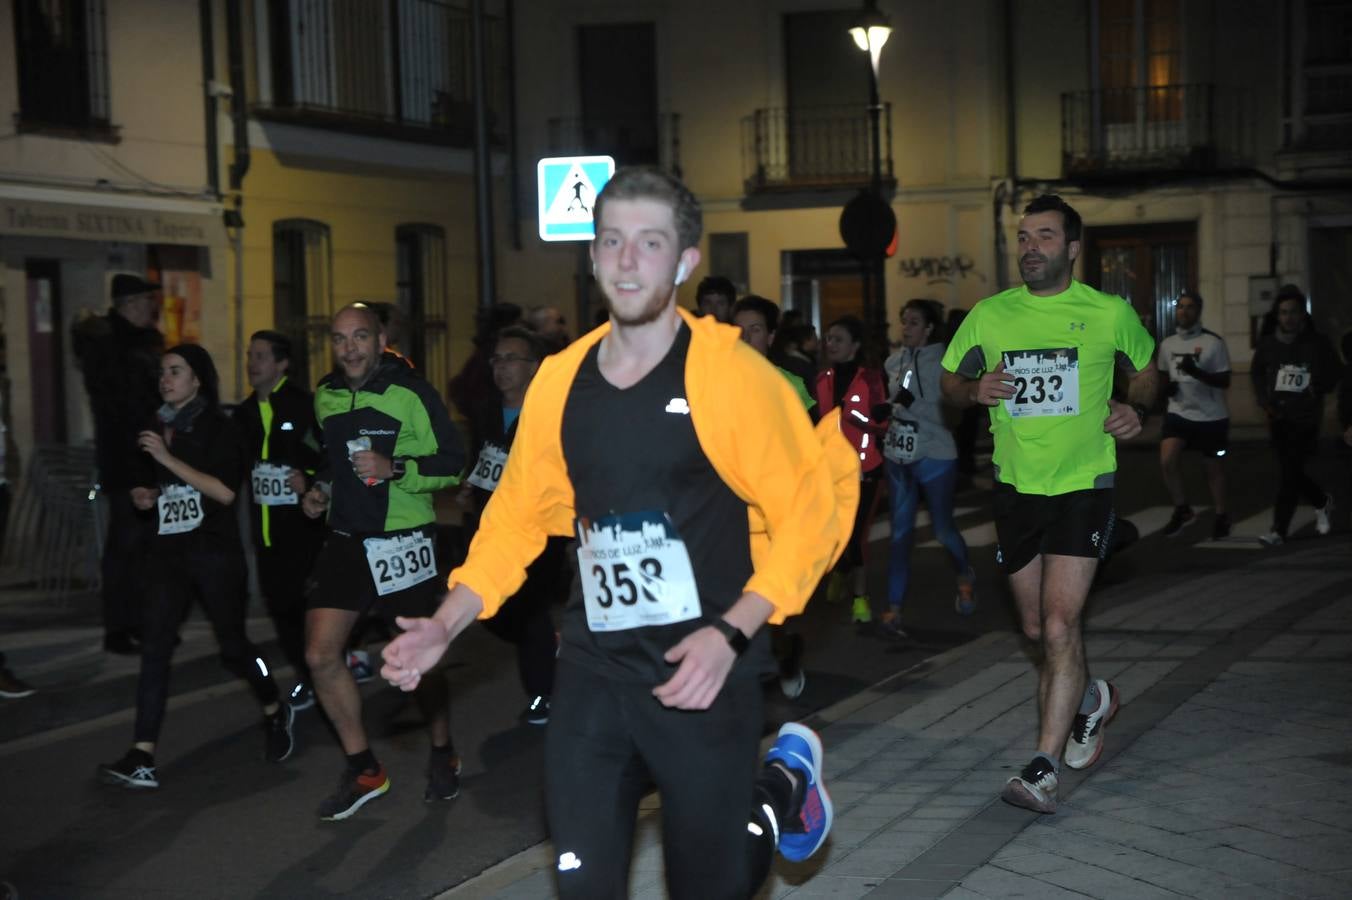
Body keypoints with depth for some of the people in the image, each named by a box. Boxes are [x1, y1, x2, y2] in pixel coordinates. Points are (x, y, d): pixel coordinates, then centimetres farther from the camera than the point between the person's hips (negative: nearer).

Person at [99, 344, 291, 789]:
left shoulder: (218, 427, -6)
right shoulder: (159, 428, 11)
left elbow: (226, 491, -17)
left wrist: (169, 458, -20)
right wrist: (145, 495, 2)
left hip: (215, 552, -5)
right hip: (169, 552, 5)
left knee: (232, 645, 6)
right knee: (154, 646, -8)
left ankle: (275, 713, 34)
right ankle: (142, 759, -13)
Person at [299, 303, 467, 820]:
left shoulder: (410, 393, -11)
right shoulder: (325, 396, 8)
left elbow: (452, 464, -12)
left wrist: (393, 469, -25)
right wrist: (320, 488, 8)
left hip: (403, 540, -5)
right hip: (345, 539, 5)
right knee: (320, 656, -4)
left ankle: (443, 757, 29)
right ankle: (363, 770, 11)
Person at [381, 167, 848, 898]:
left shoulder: (727, 373, -12)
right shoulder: (559, 380, 2)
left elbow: (806, 510, -9)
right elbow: (518, 515, 11)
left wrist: (733, 633, -18)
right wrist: (445, 626, 2)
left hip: (700, 674, -4)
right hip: (591, 672, 4)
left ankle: (784, 785, 36)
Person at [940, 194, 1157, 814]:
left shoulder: (1110, 313, -3)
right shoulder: (989, 315, 2)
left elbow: (1144, 368, 15)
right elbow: (951, 382, 13)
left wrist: (1135, 409, -6)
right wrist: (975, 390, -10)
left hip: (1083, 485, -4)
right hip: (1016, 486, 4)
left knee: (1059, 626, -15)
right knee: (1037, 628, 14)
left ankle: (1044, 767, -11)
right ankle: (1090, 699, 44)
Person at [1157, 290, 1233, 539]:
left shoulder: (1214, 343, -11)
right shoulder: (1167, 344, 4)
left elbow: (1224, 381, -12)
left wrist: (1196, 372, -27)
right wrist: (1167, 386, -5)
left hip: (1211, 416, -3)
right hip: (1178, 412, 3)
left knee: (1213, 466, 8)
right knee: (1167, 459, -14)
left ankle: (1220, 516, 26)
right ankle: (1182, 509, 4)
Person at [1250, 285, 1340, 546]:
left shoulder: (1317, 344, -4)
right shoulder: (1267, 344, 3)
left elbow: (1332, 373, 8)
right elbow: (1257, 374, 16)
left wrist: (1318, 387, -12)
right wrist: (1265, 402, 2)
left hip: (1306, 419, -4)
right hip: (1279, 418, 4)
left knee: (1289, 475, -10)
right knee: (1292, 474, 12)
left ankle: (1279, 531, -5)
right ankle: (1322, 501, 41)